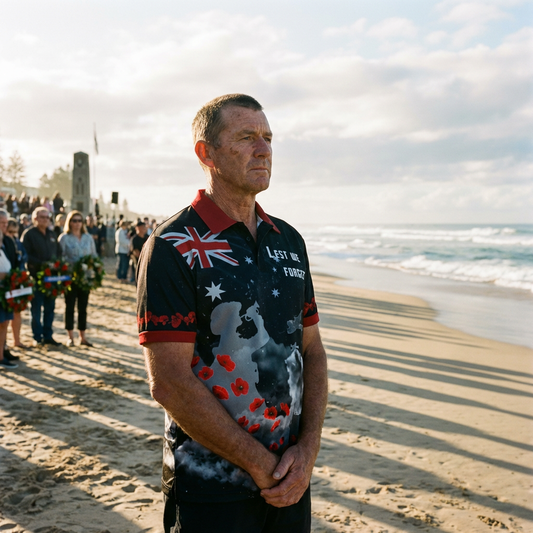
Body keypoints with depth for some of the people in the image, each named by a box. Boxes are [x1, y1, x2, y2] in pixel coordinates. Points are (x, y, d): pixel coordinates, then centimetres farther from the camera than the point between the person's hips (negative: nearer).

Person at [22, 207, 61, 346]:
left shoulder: (52, 234, 16)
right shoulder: (29, 234, -4)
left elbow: (58, 252, 17)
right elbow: (25, 255, -12)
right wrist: (41, 264, -20)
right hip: (36, 276, -5)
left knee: (50, 307, 8)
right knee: (36, 308, 1)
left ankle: (48, 336, 16)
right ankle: (38, 337, 10)